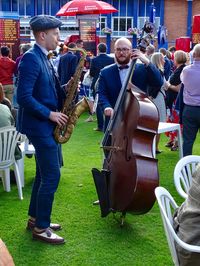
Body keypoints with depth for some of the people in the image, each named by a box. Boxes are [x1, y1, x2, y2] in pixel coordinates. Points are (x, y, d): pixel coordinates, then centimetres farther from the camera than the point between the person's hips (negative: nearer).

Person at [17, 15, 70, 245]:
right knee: (52, 176, -5)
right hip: (39, 126, -10)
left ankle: (35, 218, 29)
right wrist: (50, 114, -20)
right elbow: (24, 96, -23)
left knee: (44, 174, 16)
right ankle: (41, 228, 7)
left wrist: (65, 89, 1)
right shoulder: (31, 58, -17)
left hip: (47, 125, 10)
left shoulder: (43, 58, 14)